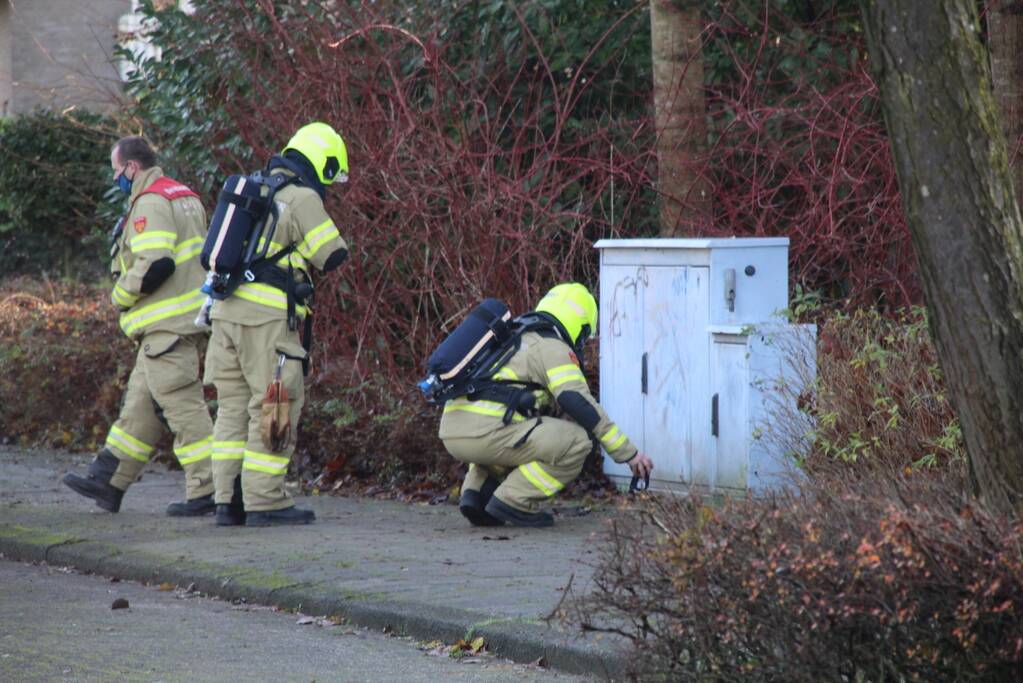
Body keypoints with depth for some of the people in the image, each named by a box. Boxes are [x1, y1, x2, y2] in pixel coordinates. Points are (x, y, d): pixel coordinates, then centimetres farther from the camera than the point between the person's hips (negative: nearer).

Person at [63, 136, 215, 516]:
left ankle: (207, 491, -10)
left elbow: (155, 263, -25)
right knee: (140, 404, 14)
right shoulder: (183, 197, 18)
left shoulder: (149, 203, -14)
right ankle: (108, 481, 19)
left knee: (181, 404, -9)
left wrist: (120, 296, -9)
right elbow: (203, 255, 22)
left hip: (167, 327, -11)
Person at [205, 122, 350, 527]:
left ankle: (228, 500, 9)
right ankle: (264, 501, -4)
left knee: (233, 405, 10)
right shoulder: (303, 198, -6)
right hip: (267, 316, -8)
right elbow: (332, 257, -2)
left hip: (226, 310, 8)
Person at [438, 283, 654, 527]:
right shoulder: (554, 348, 3)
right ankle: (514, 502, -5)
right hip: (486, 432, -9)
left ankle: (477, 492, 14)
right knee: (577, 442, -4)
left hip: (451, 432, 9)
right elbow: (579, 404, -7)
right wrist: (628, 453, -4)